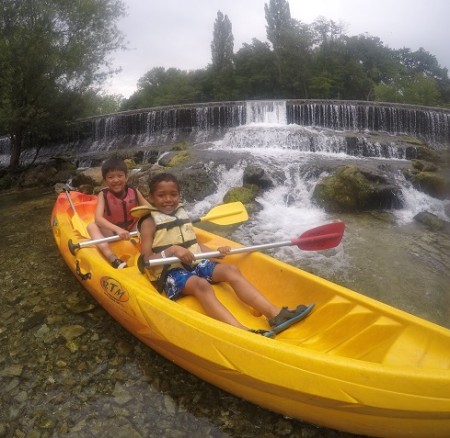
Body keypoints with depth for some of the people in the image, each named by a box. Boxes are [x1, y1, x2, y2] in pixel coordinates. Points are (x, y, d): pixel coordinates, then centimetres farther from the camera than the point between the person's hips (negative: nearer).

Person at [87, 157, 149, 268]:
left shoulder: (134, 192, -8)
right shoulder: (103, 195, -14)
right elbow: (98, 218, -29)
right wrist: (117, 229, -45)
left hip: (132, 232, 3)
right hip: (112, 234, -2)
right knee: (91, 226, -29)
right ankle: (113, 259, -47)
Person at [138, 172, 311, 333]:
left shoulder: (181, 214, 15)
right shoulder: (149, 223, -3)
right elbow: (146, 260, -11)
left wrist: (216, 251, 0)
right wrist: (171, 250, -26)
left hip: (195, 264, 7)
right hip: (171, 271, -6)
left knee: (231, 270, -15)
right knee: (201, 284, -35)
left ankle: (274, 313, -28)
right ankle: (242, 331, -56)